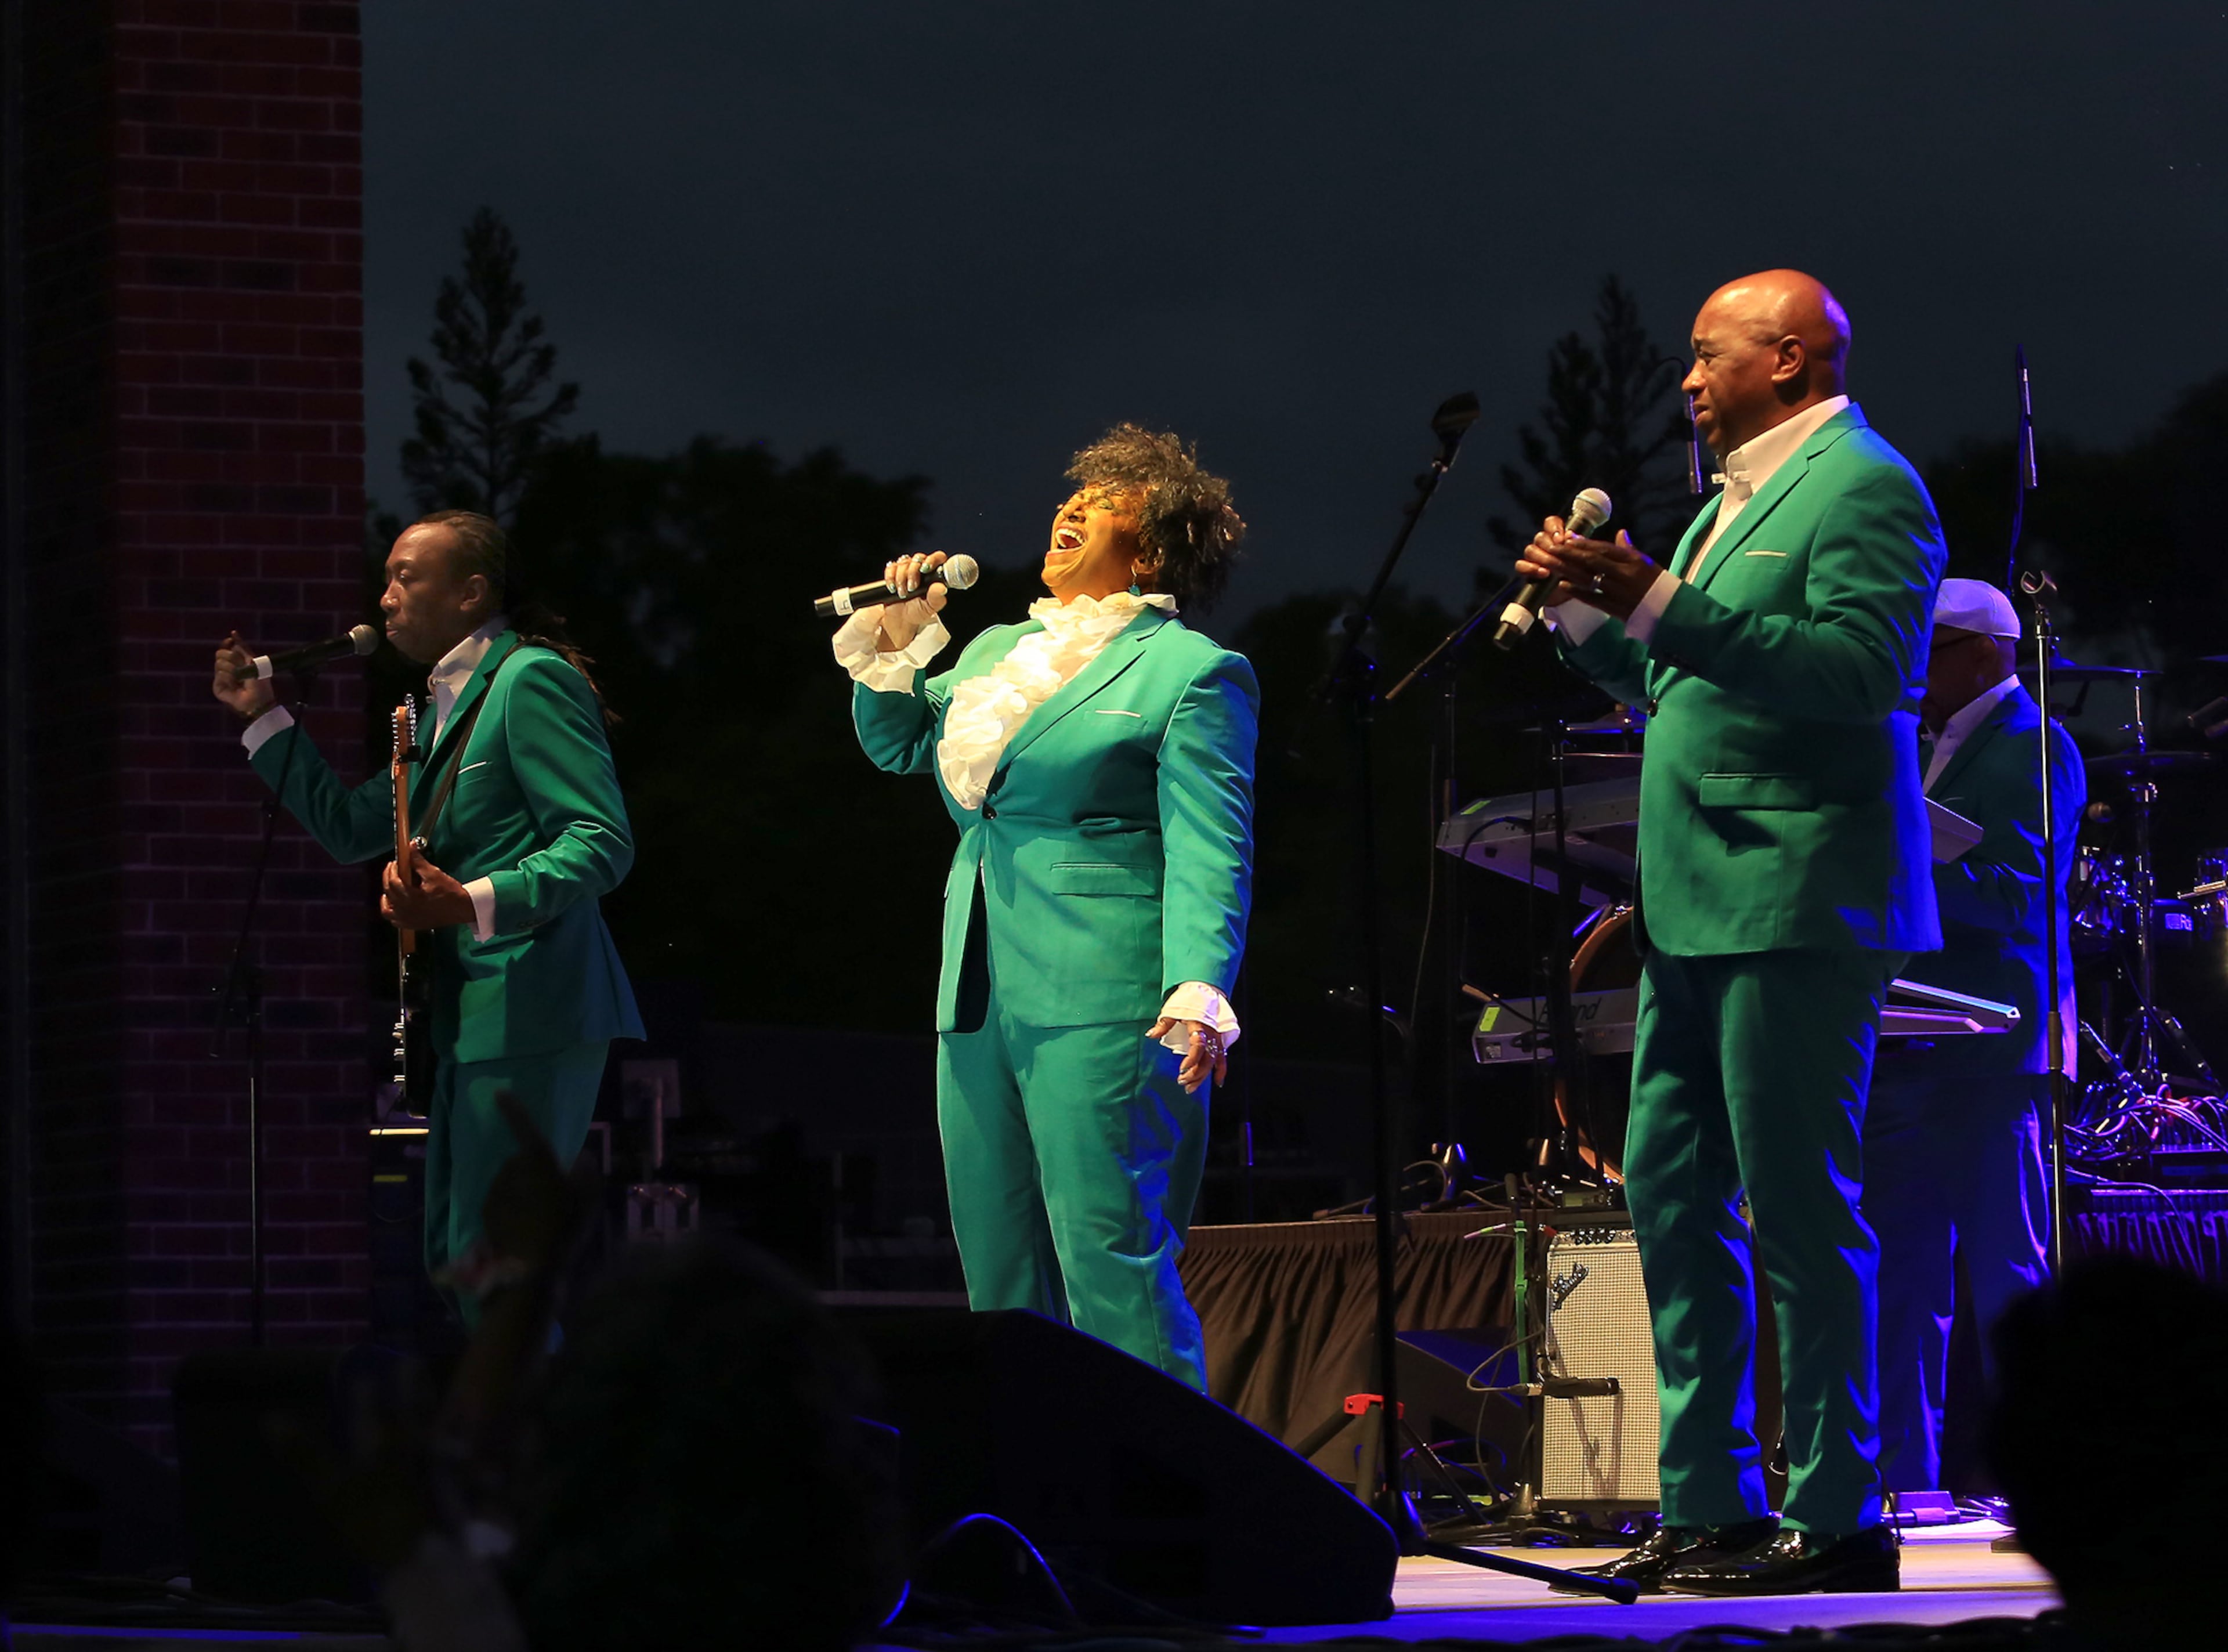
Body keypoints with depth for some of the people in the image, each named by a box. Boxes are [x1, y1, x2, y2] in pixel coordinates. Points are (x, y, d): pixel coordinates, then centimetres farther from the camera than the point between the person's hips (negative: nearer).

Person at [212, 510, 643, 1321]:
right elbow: (349, 827, 28)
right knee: (455, 1262, 12)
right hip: (474, 1019, 11)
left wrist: (473, 903, -31)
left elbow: (602, 843, -19)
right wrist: (266, 719, 22)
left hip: (532, 1014, -11)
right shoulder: (449, 706, 21)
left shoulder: (531, 681, -10)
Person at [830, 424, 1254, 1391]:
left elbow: (1209, 854, -10)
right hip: (981, 1006, 8)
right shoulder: (997, 653, 22)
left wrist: (1199, 995, -24)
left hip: (1101, 1010, -8)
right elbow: (895, 742, 35)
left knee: (1112, 1269, -13)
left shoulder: (1191, 673, -1)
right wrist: (897, 640, 17)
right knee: (1002, 1278, 8)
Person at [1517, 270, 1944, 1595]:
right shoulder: (1740, 498, 21)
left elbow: (1864, 667, -21)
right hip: (1701, 908, 10)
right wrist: (1590, 616, 9)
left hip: (1796, 902, -10)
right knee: (1671, 1193, 10)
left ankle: (1835, 1518, -5)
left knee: (1800, 1209, -9)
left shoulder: (1864, 490, -8)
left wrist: (1661, 604, -23)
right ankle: (1709, 1508, 15)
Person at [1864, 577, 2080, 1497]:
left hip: (1987, 1052, -9)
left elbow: (2013, 893, -17)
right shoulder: (1944, 753, 23)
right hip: (1911, 1053, 9)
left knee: (2005, 1282, -7)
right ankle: (1904, 1478, 7)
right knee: (1899, 1280, 6)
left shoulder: (2034, 748, -5)